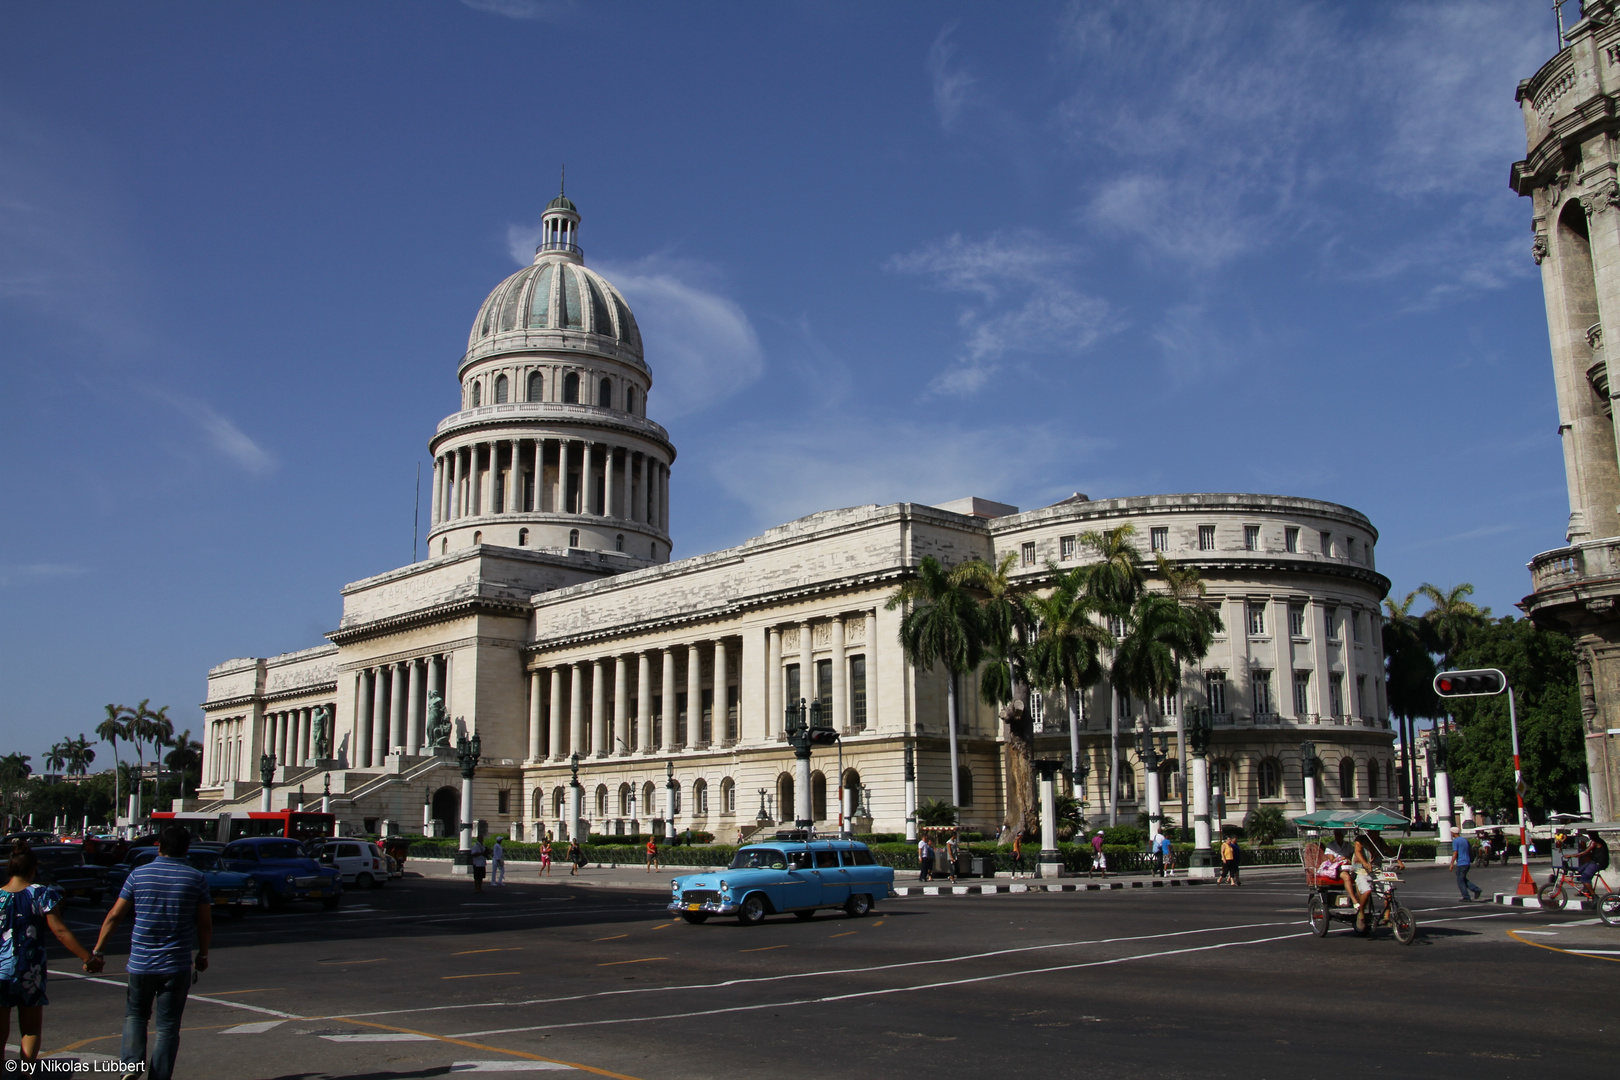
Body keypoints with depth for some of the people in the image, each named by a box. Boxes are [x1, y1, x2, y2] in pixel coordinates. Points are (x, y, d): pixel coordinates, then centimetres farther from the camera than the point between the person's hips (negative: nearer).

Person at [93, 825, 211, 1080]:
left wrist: (97, 950, 10)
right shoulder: (196, 879, -3)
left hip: (140, 963, 1)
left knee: (135, 1015, 20)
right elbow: (205, 924, 1)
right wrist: (203, 955, 15)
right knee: (168, 1026, 9)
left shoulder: (139, 874, -1)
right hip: (177, 966, -1)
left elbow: (114, 916, 0)